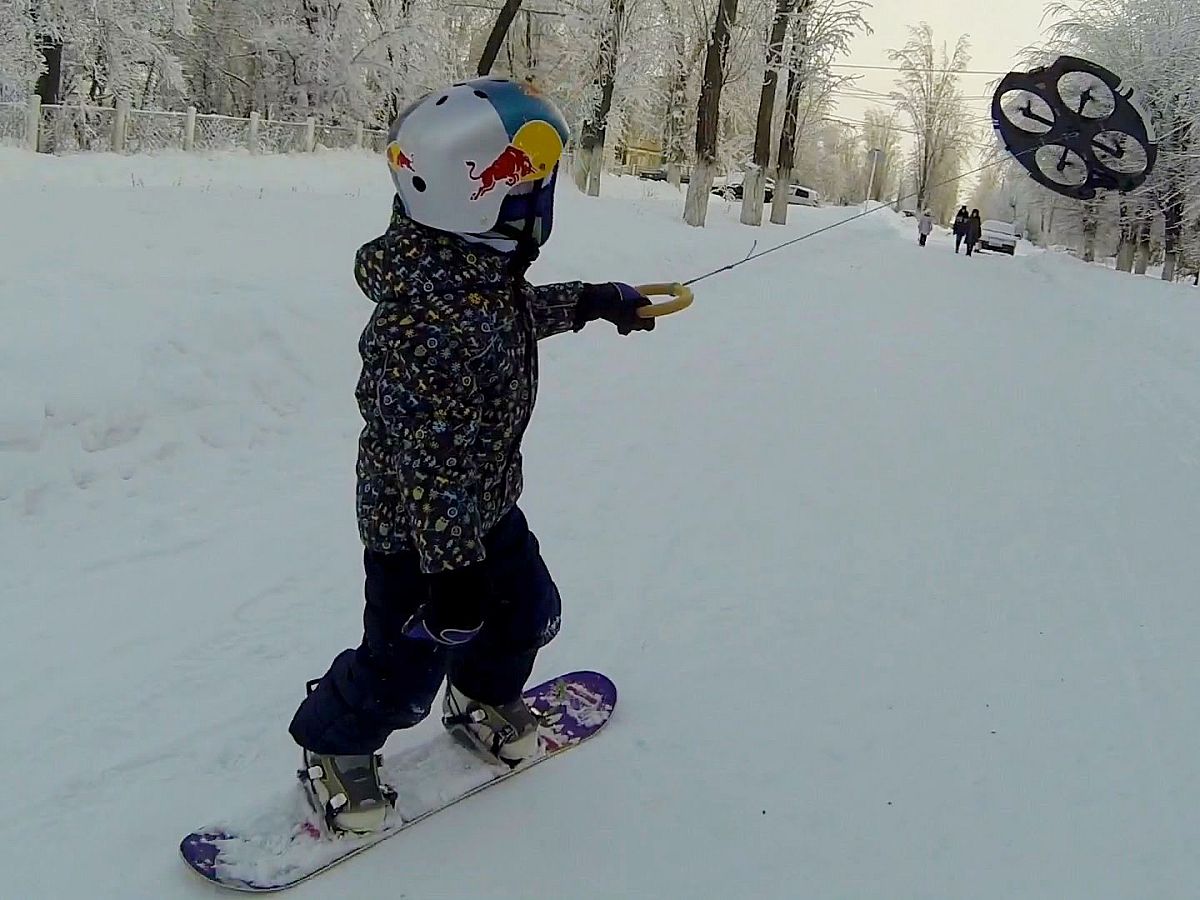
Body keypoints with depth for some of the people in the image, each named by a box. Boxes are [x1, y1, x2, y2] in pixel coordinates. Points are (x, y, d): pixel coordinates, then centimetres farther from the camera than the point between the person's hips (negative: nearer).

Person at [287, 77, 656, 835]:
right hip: (417, 525, -9)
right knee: (406, 661, 9)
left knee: (528, 610, 24)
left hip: (487, 503, 9)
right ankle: (337, 750, 37)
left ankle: (484, 698, 53)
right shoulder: (430, 316, -37)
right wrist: (450, 564, -27)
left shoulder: (479, 265, -7)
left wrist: (590, 302, 23)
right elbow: (433, 457, -33)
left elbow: (516, 315, 18)